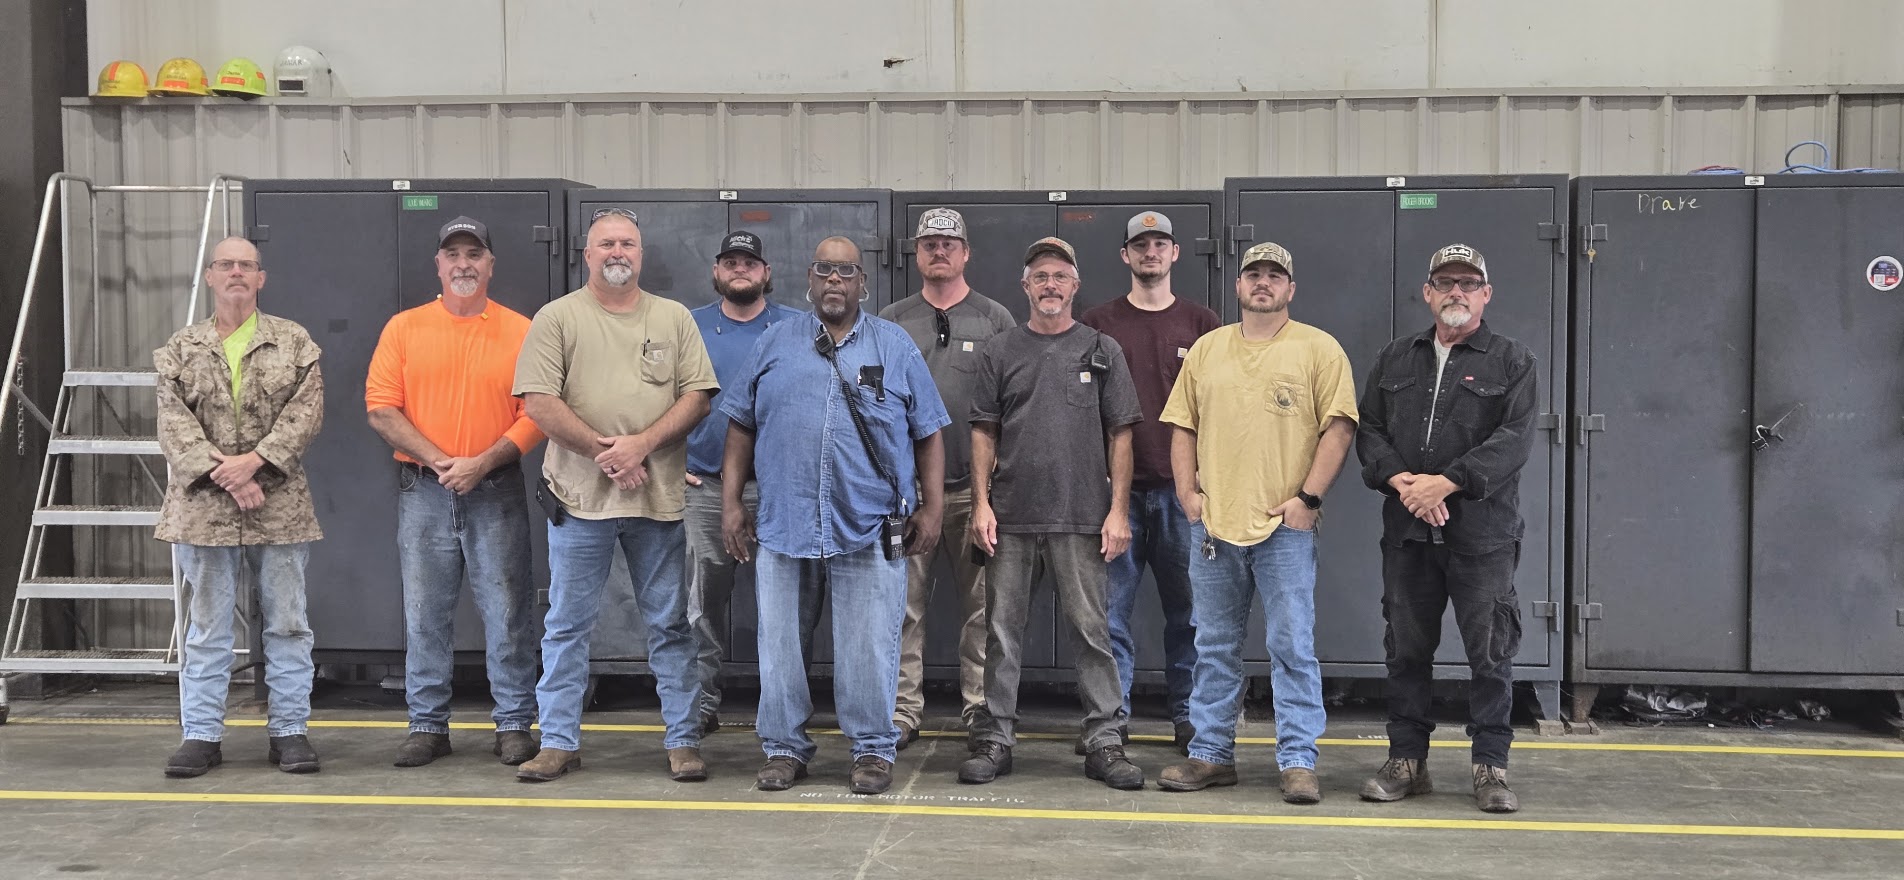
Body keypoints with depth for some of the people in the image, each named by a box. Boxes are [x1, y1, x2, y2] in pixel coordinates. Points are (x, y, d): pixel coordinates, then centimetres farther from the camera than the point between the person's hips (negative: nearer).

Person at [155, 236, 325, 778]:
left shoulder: (294, 343, 6)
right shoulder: (180, 350, 9)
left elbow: (306, 411, -4)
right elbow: (174, 423, -1)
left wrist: (254, 459, -15)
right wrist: (221, 472, -14)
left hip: (279, 506, 0)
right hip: (205, 506, 1)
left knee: (287, 622, 4)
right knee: (207, 626, 6)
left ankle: (289, 731, 13)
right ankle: (201, 735, 13)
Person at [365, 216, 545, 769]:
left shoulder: (521, 332, 3)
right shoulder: (404, 328, 7)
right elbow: (381, 410, 0)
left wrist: (481, 463, -13)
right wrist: (439, 461, -10)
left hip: (496, 493, -1)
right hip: (423, 492, 2)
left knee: (508, 612, 2)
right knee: (425, 613, 7)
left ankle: (515, 723, 11)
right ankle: (427, 725, 18)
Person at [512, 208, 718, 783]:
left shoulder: (675, 319, 9)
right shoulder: (557, 318, 3)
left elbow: (696, 396, 2)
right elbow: (538, 402, -6)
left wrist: (641, 444, -13)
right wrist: (603, 450, -14)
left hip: (659, 496, 1)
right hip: (579, 497, -1)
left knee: (670, 624, 7)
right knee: (568, 626, 6)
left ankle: (683, 740, 16)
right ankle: (559, 742, 17)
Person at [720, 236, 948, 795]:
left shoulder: (895, 346, 8)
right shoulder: (776, 344, 10)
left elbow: (928, 434, 8)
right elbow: (742, 428, 11)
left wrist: (932, 506, 1)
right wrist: (731, 502, 5)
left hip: (870, 531, -1)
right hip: (782, 524, 2)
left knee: (869, 649, 1)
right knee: (778, 645, 7)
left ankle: (873, 749, 16)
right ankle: (784, 748, 21)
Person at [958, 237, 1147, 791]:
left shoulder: (1102, 351, 7)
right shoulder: (1000, 352, 10)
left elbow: (1120, 435, 5)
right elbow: (984, 432, 9)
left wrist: (1118, 510, -3)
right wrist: (981, 504, 0)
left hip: (1082, 517, -1)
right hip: (1010, 516, 1)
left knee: (1091, 631, 1)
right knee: (1003, 631, 5)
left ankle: (1103, 741, 9)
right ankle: (995, 739, 14)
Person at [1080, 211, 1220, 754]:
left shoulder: (1201, 323, 10)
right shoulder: (1099, 323, 8)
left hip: (1183, 485, 0)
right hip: (1118, 485, 0)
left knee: (1187, 607, 4)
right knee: (1112, 607, 0)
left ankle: (1188, 714, 14)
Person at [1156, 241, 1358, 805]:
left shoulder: (1318, 349, 1)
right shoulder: (1206, 350, 13)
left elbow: (1339, 427, -4)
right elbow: (1183, 426, 15)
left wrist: (1308, 496, -12)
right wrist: (1188, 492, 3)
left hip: (1285, 526, -4)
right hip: (1212, 523, 4)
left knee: (1292, 647, -1)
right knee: (1215, 647, 11)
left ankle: (1298, 760, 7)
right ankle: (1211, 754, 21)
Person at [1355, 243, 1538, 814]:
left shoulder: (1513, 362, 4)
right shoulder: (1395, 360, 16)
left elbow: (1515, 438, -8)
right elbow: (1368, 430, 8)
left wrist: (1446, 482, -18)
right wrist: (1402, 481, -10)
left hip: (1483, 533, -3)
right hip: (1406, 532, 3)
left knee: (1490, 653, 0)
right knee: (1407, 649, 9)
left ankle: (1491, 766, 11)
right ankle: (1406, 761, 18)